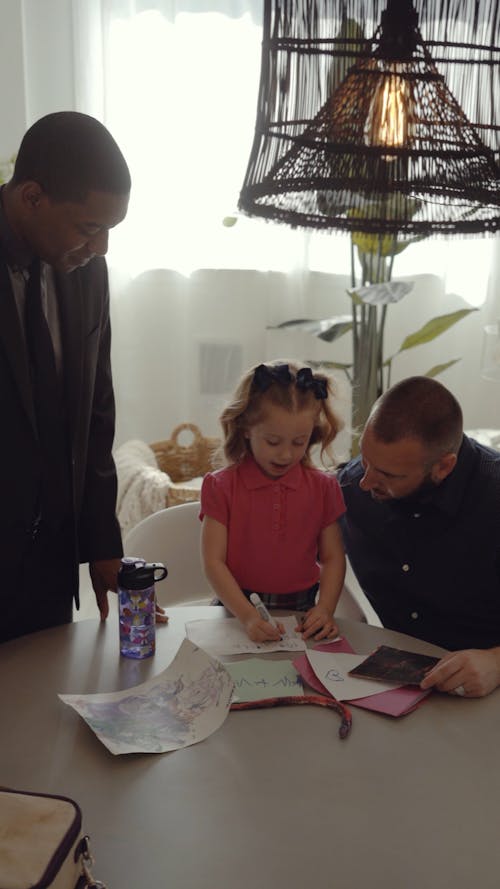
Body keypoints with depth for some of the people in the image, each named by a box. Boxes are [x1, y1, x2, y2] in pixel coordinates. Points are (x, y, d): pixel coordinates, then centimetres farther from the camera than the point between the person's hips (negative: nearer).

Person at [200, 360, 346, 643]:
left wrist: (324, 609, -11)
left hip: (301, 612, 2)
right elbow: (214, 561, -7)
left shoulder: (323, 487, 5)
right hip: (239, 607, -2)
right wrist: (248, 616, -20)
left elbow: (333, 558, 6)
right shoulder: (222, 487, -2)